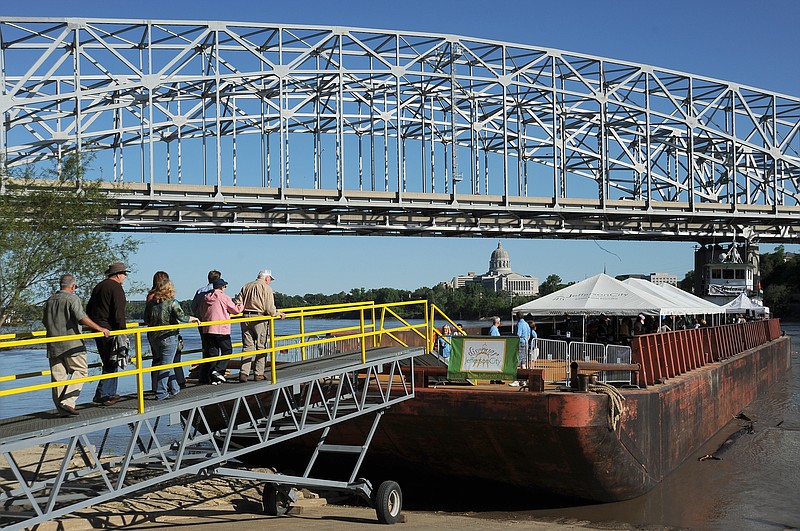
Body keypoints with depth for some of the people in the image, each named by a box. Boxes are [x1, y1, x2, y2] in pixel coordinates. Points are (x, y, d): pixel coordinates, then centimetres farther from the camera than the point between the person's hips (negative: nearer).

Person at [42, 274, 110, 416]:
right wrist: (100, 328, -13)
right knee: (81, 371, 2)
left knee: (58, 376, 7)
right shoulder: (72, 298, -7)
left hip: (53, 345, 6)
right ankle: (67, 401, -11)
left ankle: (62, 409, 8)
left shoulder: (50, 300, 13)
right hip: (71, 344, -6)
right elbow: (82, 318, -18)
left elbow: (45, 322, 20)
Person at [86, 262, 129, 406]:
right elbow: (119, 312, -18)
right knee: (111, 364, -6)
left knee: (108, 363, 17)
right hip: (110, 331, -9)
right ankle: (101, 394, -11)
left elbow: (88, 309, 23)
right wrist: (123, 330, -14)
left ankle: (110, 394, 21)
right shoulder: (116, 288, -11)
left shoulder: (98, 287, 18)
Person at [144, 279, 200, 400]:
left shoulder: (151, 303, 3)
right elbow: (181, 317, -19)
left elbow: (146, 320, 9)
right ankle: (161, 393, 2)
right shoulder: (172, 303, -12)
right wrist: (193, 319, -1)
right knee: (166, 365, 2)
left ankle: (174, 388, 27)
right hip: (168, 337, -5)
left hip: (153, 337, 5)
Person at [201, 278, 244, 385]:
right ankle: (218, 370, -9)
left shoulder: (206, 299, 10)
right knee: (227, 350, 7)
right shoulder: (224, 298, -7)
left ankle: (212, 377, 6)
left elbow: (203, 314, 17)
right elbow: (236, 310, 0)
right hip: (221, 330, -6)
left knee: (213, 352, 9)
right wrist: (242, 305, 20)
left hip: (208, 330, 6)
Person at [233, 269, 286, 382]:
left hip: (246, 318, 5)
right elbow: (270, 309, -9)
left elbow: (238, 302, 8)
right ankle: (259, 374, 6)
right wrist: (278, 313, 9)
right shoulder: (266, 288, -3)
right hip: (259, 319, -5)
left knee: (247, 346, 6)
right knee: (261, 347, 5)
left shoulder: (246, 286, 13)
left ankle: (243, 373, -3)